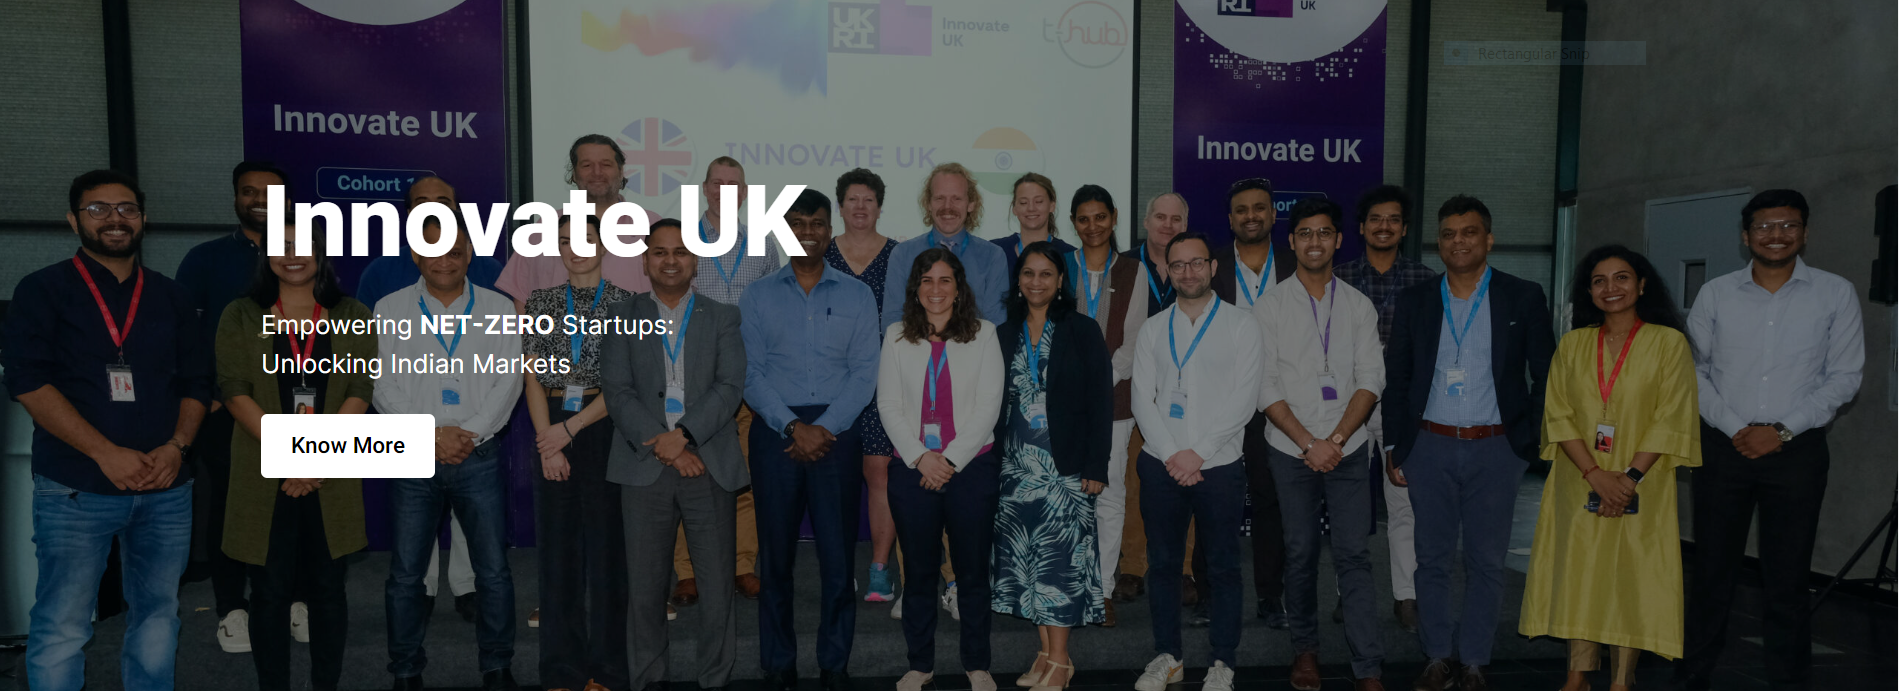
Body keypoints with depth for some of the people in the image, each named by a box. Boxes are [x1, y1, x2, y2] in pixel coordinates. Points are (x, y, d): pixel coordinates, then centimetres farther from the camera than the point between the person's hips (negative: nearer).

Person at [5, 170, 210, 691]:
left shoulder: (171, 298, 13)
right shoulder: (43, 291, 2)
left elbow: (195, 383, 12)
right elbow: (28, 381, -8)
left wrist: (177, 445, -7)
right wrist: (106, 453, -15)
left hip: (165, 488, 4)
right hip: (75, 490, -3)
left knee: (157, 615, 11)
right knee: (61, 628, -1)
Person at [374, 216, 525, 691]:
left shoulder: (499, 309, 6)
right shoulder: (391, 309, 6)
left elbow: (509, 380, 0)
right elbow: (384, 386, 0)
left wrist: (470, 433, -10)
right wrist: (430, 435, -10)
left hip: (479, 456, 0)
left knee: (494, 571, 1)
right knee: (405, 574, 5)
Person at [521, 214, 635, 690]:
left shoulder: (625, 303, 2)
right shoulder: (541, 303, 10)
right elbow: (533, 379, 5)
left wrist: (570, 428, -11)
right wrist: (547, 444, -6)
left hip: (605, 426, -2)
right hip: (551, 429, 3)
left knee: (607, 543, -1)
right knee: (557, 545, 5)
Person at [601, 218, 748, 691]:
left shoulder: (722, 318, 11)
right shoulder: (622, 318, 11)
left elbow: (730, 386, -1)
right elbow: (617, 391, 0)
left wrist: (683, 434, -15)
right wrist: (663, 446, -11)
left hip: (709, 466, 0)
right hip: (644, 469, 0)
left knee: (717, 581, 0)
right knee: (645, 583, 5)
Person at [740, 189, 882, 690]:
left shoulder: (857, 296, 9)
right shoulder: (758, 296, 9)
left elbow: (865, 372, 0)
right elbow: (751, 374, 1)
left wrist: (824, 428, -11)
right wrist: (792, 426, -12)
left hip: (836, 433, 0)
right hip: (775, 432, 1)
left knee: (838, 554, -1)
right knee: (775, 554, 4)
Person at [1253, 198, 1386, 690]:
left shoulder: (1359, 306, 7)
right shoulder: (1270, 305, 2)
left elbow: (1370, 380, 0)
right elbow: (1266, 387, -3)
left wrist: (1336, 439, -11)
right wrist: (1308, 443, -10)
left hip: (1349, 449, 1)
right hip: (1291, 451, 0)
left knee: (1353, 555, -3)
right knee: (1300, 554, 7)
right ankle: (1305, 650, 24)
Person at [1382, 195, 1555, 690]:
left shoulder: (1523, 298, 1)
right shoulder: (1414, 301, 6)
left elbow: (1545, 378, 4)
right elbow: (1395, 379, 8)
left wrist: (1529, 441, -2)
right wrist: (1397, 446, 4)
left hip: (1495, 449, -1)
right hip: (1430, 447, 1)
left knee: (1486, 560, 6)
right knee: (1433, 558, 8)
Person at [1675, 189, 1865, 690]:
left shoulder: (1835, 294, 2)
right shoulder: (1716, 294, 5)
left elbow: (1844, 376, 0)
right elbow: (1693, 368, 3)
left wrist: (1783, 430, -9)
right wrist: (1734, 427, -8)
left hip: (1797, 450, -1)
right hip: (1723, 446, 1)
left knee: (1787, 576, 4)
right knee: (1712, 568, 6)